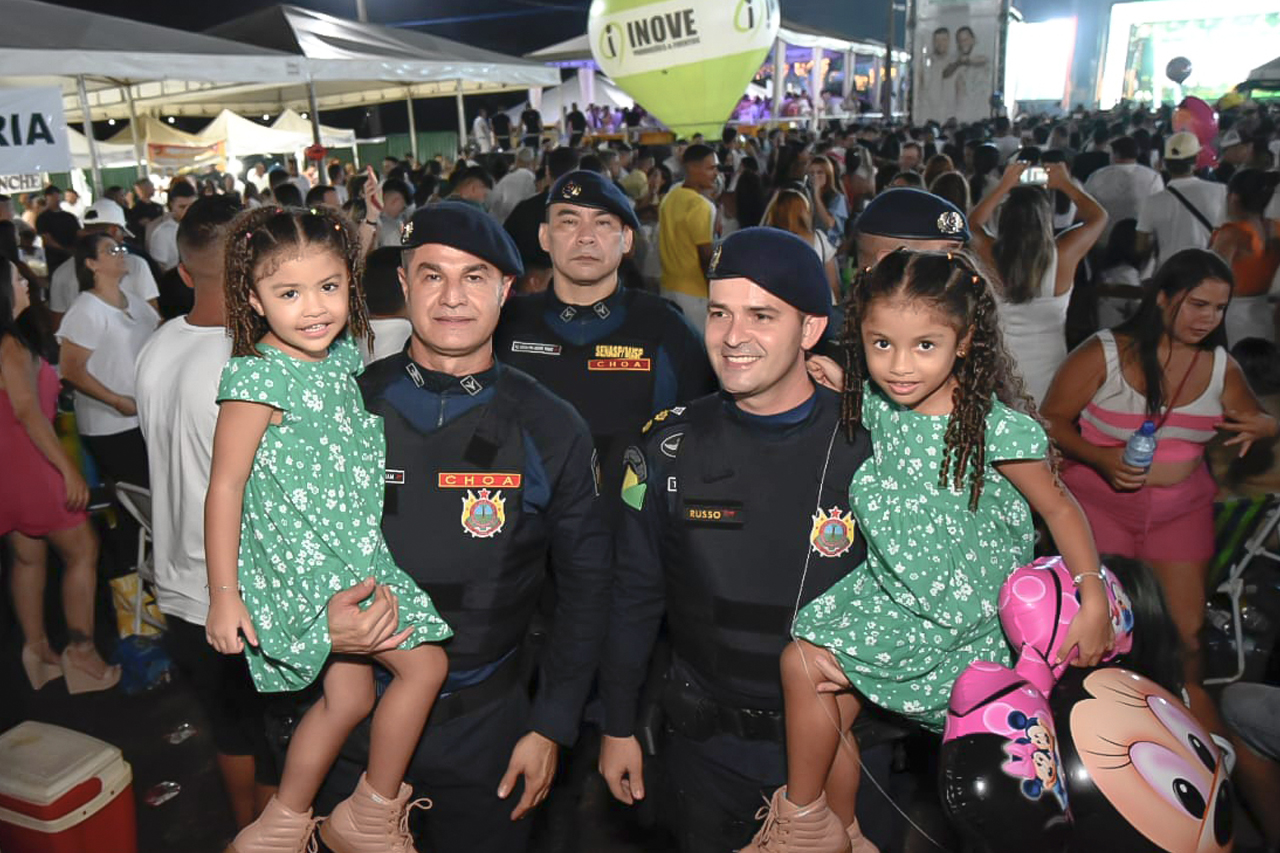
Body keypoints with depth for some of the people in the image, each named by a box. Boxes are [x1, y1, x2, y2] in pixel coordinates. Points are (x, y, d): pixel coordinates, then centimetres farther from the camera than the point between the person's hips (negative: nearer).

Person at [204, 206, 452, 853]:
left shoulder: (345, 357, 5)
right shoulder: (257, 377, -17)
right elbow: (225, 488, -15)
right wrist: (224, 594, -14)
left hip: (355, 558, 8)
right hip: (305, 567, -8)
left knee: (349, 695, 16)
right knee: (424, 665, -5)